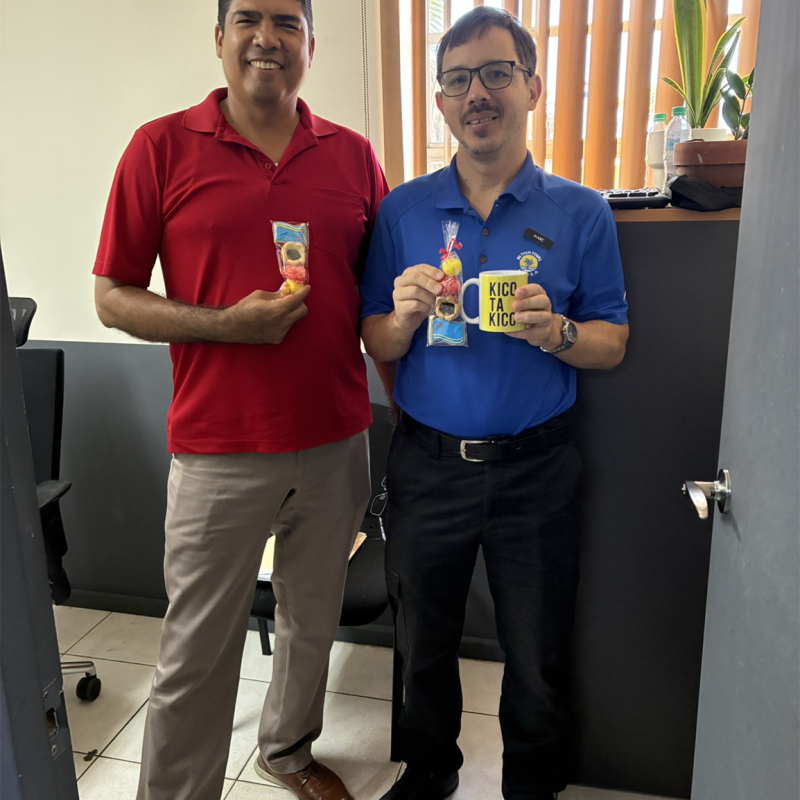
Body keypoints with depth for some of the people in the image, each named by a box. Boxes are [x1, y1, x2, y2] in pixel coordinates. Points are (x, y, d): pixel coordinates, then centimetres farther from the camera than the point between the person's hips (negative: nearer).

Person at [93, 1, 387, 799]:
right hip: (218, 452, -3)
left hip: (335, 444, 4)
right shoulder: (162, 147, -2)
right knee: (197, 653, 8)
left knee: (313, 622, 19)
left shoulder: (353, 156, 6)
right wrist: (226, 324, -17)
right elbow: (112, 296, -2)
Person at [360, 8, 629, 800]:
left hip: (534, 468, -1)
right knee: (423, 643, 19)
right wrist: (406, 317, -19)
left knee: (537, 658, 15)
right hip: (427, 463, 2)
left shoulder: (581, 212, -2)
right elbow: (377, 346, 3)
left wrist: (555, 333, -21)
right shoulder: (401, 210, 1)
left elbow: (612, 344, 0)